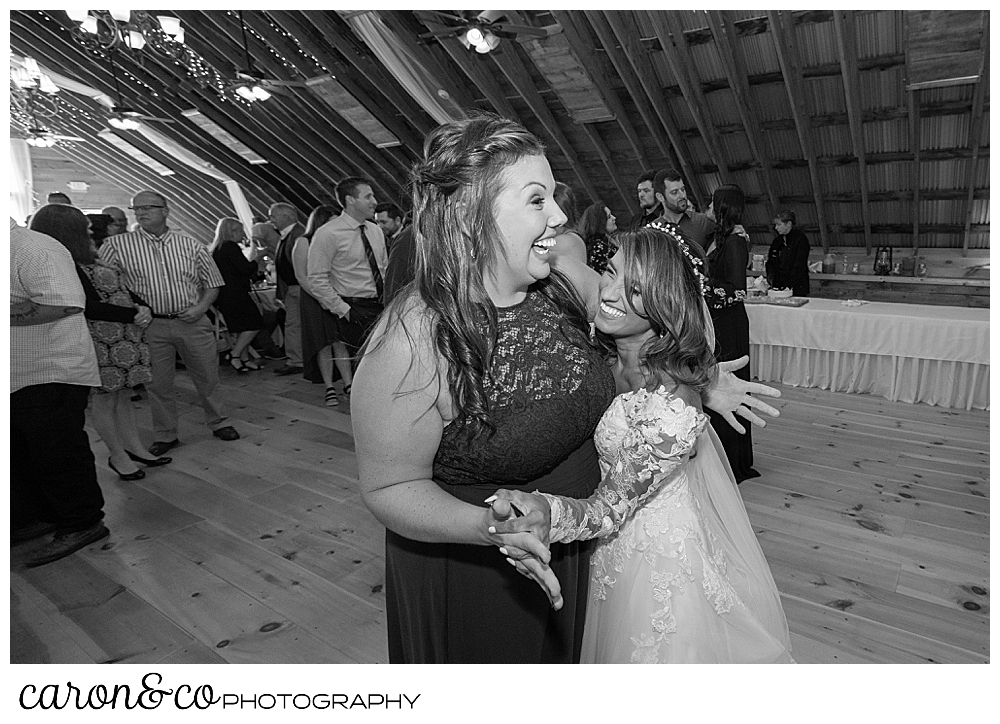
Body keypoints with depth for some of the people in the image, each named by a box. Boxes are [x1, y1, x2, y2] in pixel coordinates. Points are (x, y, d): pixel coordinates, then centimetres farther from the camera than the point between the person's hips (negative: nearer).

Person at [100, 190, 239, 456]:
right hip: (150, 326, 0)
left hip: (193, 322, 1)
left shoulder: (191, 245, 4)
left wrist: (201, 307, -7)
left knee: (208, 377, 10)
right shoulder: (118, 245, 0)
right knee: (158, 384, 8)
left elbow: (213, 283, 9)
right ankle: (165, 435, 24)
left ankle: (217, 422, 30)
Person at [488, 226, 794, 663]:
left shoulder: (669, 404, -32)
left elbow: (610, 508, -30)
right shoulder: (616, 357, -9)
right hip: (618, 550, 7)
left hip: (659, 559, -7)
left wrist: (548, 515, -47)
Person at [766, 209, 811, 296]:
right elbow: (770, 262, 17)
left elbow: (799, 267, -13)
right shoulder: (777, 241, 13)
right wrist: (770, 276, -2)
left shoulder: (800, 239, -7)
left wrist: (788, 286, -19)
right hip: (777, 288, 6)